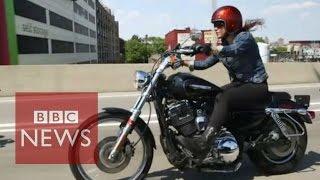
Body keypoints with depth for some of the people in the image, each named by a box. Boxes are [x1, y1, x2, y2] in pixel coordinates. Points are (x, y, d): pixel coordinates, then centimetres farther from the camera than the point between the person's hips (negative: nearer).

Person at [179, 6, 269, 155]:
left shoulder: (245, 37, -11)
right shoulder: (223, 44, 11)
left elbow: (234, 50, -34)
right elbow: (206, 63, 4)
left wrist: (214, 49, -47)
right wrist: (185, 62, -7)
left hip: (256, 85, -8)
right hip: (238, 83, 8)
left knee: (223, 98, -32)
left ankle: (204, 142, -39)